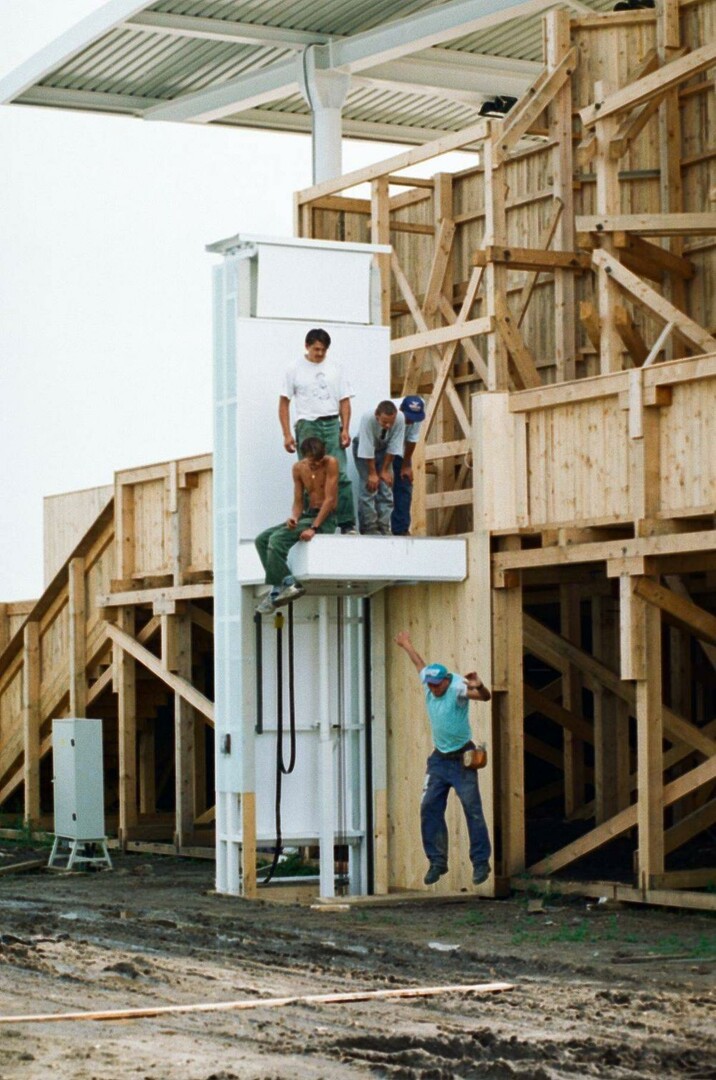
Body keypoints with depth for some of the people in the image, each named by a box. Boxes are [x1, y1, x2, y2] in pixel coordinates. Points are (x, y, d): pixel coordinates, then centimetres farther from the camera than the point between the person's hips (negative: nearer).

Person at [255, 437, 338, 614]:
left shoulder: (331, 463, -12)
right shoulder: (299, 468, 5)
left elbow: (330, 499, -16)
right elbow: (298, 501, 7)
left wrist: (313, 528, -23)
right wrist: (294, 517, -17)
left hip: (325, 519, -7)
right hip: (307, 515, 7)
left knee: (277, 539, -23)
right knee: (262, 540, -5)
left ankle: (276, 590, -16)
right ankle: (287, 583, -16)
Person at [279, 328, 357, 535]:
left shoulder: (335, 368, 11)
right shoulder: (295, 370, 5)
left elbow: (344, 400, 11)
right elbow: (284, 402, 5)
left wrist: (345, 429, 0)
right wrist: (287, 434, -3)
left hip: (332, 424, 1)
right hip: (307, 425, -1)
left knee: (340, 475, -7)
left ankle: (347, 522, -6)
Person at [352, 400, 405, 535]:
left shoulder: (400, 419, -30)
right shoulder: (367, 418, -38)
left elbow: (393, 448, -20)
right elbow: (367, 449, -32)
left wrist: (385, 470, -14)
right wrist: (372, 473, -26)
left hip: (383, 449, 3)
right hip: (364, 449, -3)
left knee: (386, 487, -4)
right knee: (369, 487, -13)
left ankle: (383, 528, -2)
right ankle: (369, 528, -11)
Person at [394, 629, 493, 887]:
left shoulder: (457, 687, -18)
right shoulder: (429, 683, 0)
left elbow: (485, 696, -34)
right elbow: (421, 664, 22)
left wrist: (479, 687, -56)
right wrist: (406, 645, 38)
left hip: (461, 759, -7)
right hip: (439, 759, 7)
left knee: (473, 810, -9)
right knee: (429, 808, 2)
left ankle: (481, 863, -6)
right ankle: (437, 862, 9)